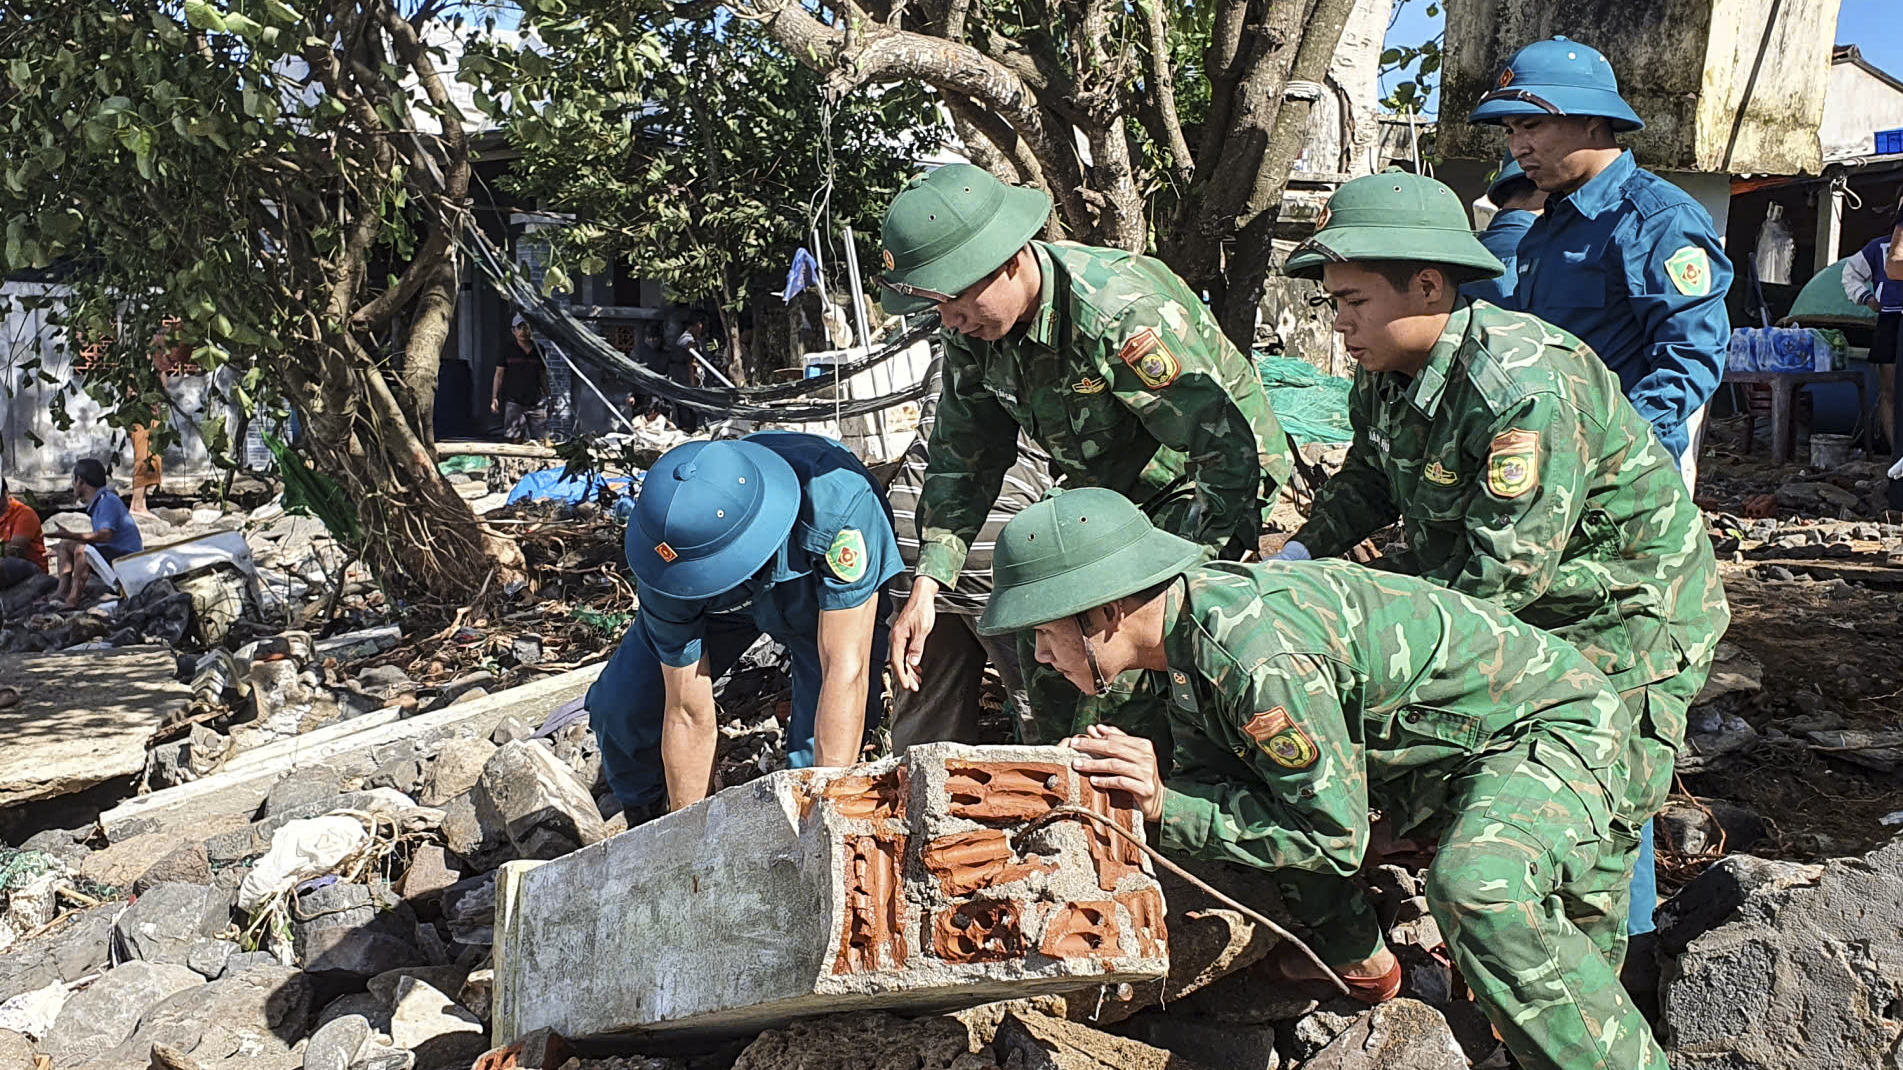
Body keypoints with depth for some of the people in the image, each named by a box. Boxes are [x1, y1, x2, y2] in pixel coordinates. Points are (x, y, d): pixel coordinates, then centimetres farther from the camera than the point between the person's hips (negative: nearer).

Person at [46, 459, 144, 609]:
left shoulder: (108, 501, -16)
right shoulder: (97, 502, 16)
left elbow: (105, 535, -30)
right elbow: (99, 537, 21)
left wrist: (69, 535, -31)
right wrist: (66, 538, 29)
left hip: (127, 556, -11)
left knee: (83, 549, -33)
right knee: (65, 544, 14)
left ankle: (73, 601, -33)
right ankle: (62, 592, -2)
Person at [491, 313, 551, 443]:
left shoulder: (538, 350, 10)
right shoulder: (507, 349, 3)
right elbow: (499, 374, 3)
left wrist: (548, 398, 16)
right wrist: (494, 398, -4)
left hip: (536, 401, 3)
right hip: (514, 401, -3)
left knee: (541, 439, -3)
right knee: (516, 439, -8)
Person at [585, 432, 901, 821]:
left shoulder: (839, 507, -45)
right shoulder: (669, 552, -34)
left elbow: (845, 673, -43)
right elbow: (689, 715, -26)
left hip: (829, 596, -2)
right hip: (726, 602, 2)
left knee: (822, 752, -21)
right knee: (622, 707, -6)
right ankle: (648, 829, 26)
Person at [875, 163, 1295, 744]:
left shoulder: (1119, 310, -34)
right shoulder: (972, 326, -11)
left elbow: (1233, 446, -32)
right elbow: (963, 458, 0)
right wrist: (926, 583, -9)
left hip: (1204, 483, -7)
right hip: (1104, 488, 7)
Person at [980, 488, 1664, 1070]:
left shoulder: (1257, 655, -34)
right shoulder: (1182, 628, -4)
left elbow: (1332, 835, -25)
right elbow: (1214, 782, 2)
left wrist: (1167, 809, -26)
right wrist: (1135, 791, -17)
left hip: (1550, 725, -10)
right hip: (1438, 751, 10)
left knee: (1477, 889, -36)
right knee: (1256, 789, 10)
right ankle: (1356, 962, 30)